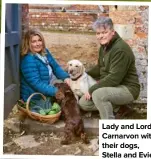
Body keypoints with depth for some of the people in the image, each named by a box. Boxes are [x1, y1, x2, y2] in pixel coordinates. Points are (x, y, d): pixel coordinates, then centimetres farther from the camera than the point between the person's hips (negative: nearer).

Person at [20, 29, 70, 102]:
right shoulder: (28, 60, -24)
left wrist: (65, 77, -12)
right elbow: (37, 84, -27)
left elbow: (55, 66, 7)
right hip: (36, 97, -8)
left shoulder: (45, 52, 1)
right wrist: (56, 92, -32)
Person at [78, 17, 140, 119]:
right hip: (111, 87, 10)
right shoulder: (105, 46, 6)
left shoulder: (120, 49, -25)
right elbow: (100, 67, 22)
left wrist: (91, 90, -23)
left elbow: (114, 78, -29)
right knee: (83, 103, 3)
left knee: (98, 94, -35)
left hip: (126, 89, -10)